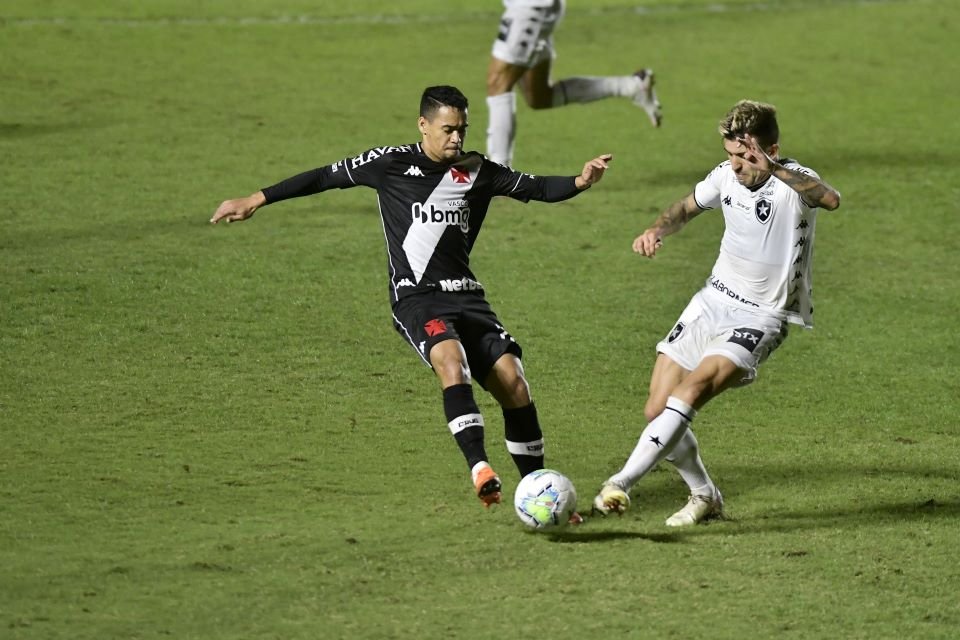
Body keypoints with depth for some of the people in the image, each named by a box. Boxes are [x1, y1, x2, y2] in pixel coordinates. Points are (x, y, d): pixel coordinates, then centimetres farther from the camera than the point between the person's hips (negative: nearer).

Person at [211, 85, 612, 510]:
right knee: (452, 359, -34)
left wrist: (579, 183, -12)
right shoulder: (391, 163, 2)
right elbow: (325, 178, 8)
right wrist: (255, 201, 12)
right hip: (416, 299, -4)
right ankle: (480, 470, -43)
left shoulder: (477, 171, 10)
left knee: (512, 380, -12)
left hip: (466, 295, 4)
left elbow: (534, 188, 8)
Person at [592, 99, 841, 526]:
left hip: (762, 317, -7)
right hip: (714, 300, 7)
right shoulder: (726, 176, -1)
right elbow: (689, 206, 19)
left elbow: (830, 199, -44)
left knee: (692, 389, -29)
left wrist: (773, 169, -54)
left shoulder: (794, 183, -20)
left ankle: (620, 484, -28)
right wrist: (658, 230, -2)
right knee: (657, 411, 1)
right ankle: (704, 497, 22)